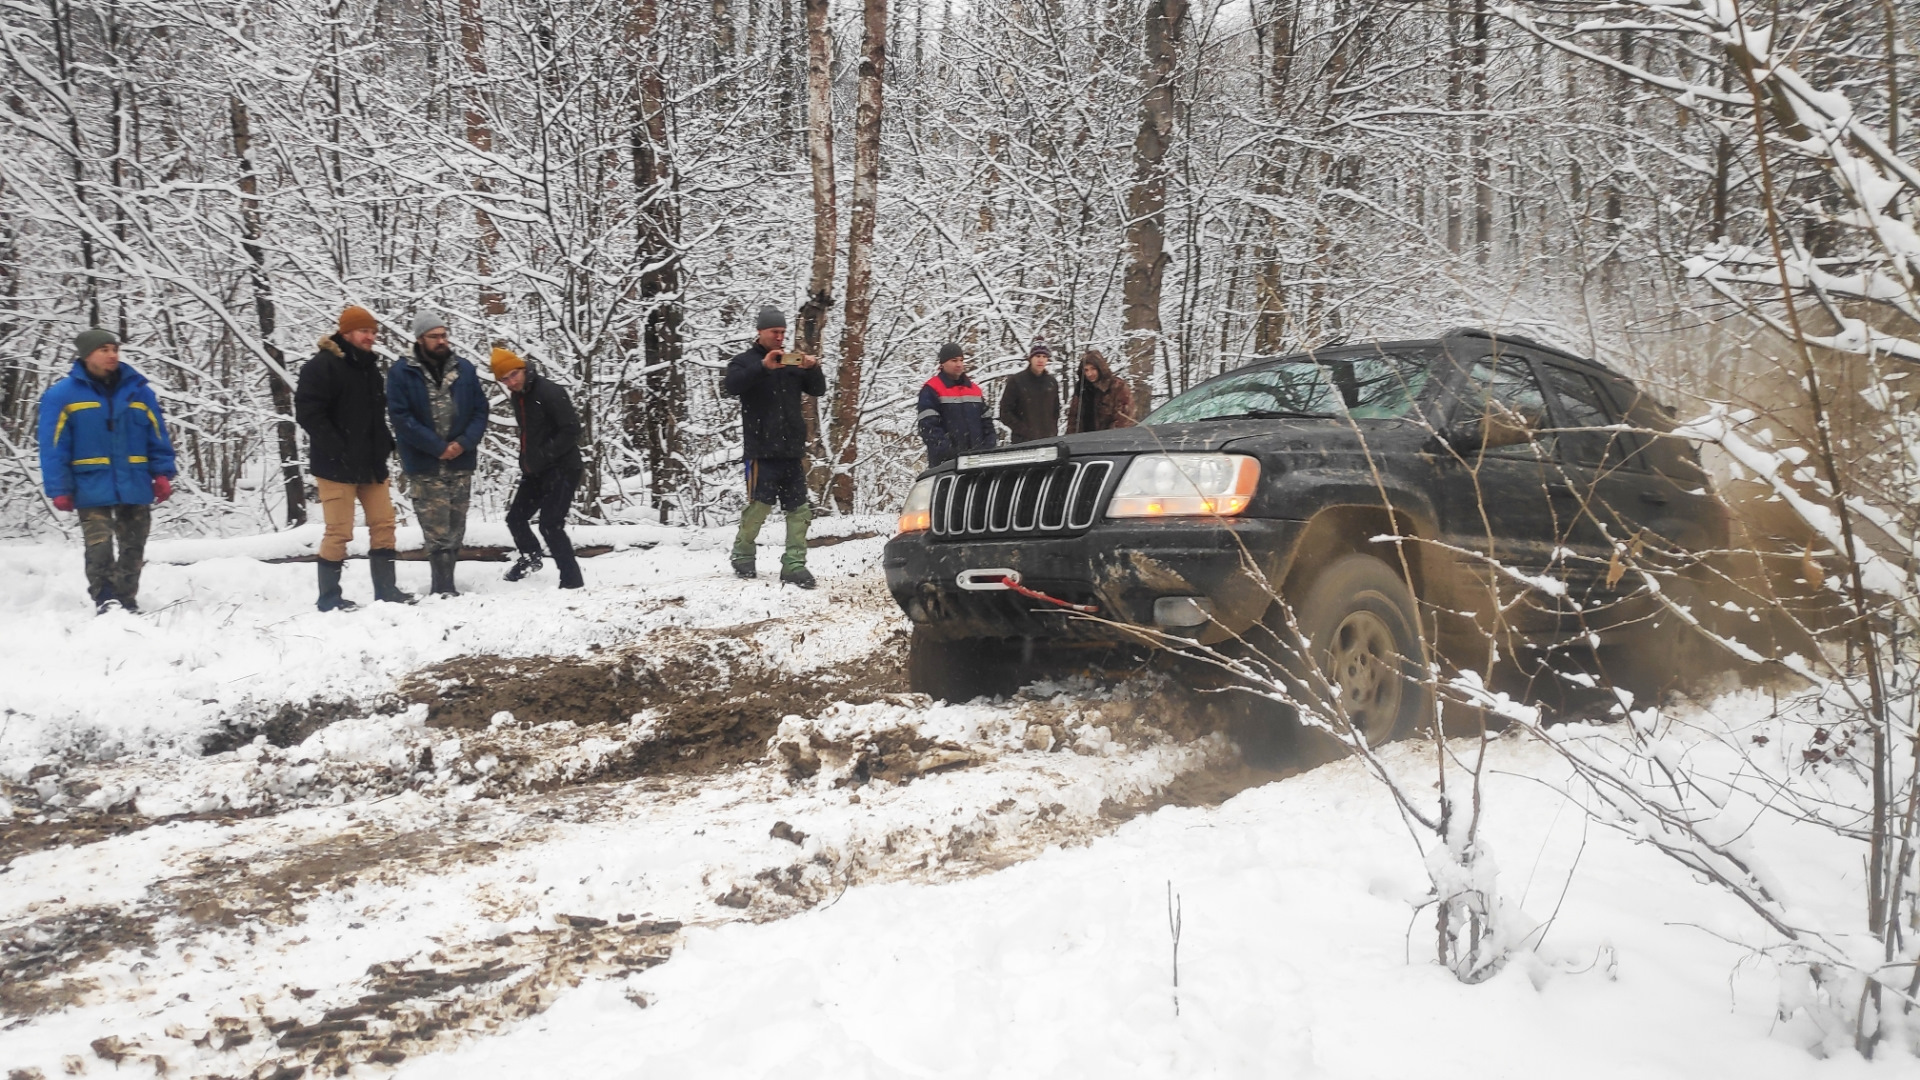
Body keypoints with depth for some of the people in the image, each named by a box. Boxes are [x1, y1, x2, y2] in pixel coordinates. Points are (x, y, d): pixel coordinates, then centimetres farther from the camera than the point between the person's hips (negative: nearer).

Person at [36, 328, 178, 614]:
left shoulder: (139, 391, 5)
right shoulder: (62, 394, -2)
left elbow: (158, 437, 7)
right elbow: (53, 446, -3)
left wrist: (163, 474, -3)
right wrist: (59, 490, -8)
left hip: (135, 487, 3)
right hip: (92, 488, -3)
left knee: (132, 550, 10)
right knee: (99, 549, -12)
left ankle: (127, 603, 21)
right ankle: (106, 603, -8)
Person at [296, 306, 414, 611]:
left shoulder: (369, 367, 15)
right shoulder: (322, 366, -11)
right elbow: (307, 413, -18)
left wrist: (384, 443, 10)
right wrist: (338, 450, -21)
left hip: (371, 463, 8)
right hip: (336, 466, -8)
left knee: (383, 523, 8)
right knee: (339, 530, -5)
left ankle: (386, 588, 16)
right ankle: (328, 596, 6)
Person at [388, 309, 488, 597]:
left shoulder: (464, 368, 6)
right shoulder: (401, 373, -4)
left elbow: (480, 410, 6)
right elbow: (401, 417, -10)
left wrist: (464, 443, -10)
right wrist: (438, 447, -13)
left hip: (461, 463, 4)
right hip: (425, 467, -4)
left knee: (455, 530, 8)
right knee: (437, 531, -6)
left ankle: (444, 584, 17)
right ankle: (444, 588, -1)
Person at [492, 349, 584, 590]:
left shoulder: (550, 392, -19)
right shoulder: (518, 396, 9)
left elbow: (571, 430, -23)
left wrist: (544, 456, -22)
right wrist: (525, 461, 13)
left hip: (561, 469, -9)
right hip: (535, 471, 9)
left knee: (550, 525, -15)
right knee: (515, 517, 18)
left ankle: (572, 580, -7)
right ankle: (531, 557, 44)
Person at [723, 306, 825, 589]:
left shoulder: (793, 361, 16)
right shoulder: (745, 361, 3)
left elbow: (818, 390, 10)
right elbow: (733, 386, -17)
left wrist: (813, 369, -12)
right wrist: (763, 367, -29)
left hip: (792, 448, 5)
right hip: (762, 449, -5)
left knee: (799, 508, -1)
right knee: (759, 504, -7)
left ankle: (794, 565, 2)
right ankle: (742, 555, 13)